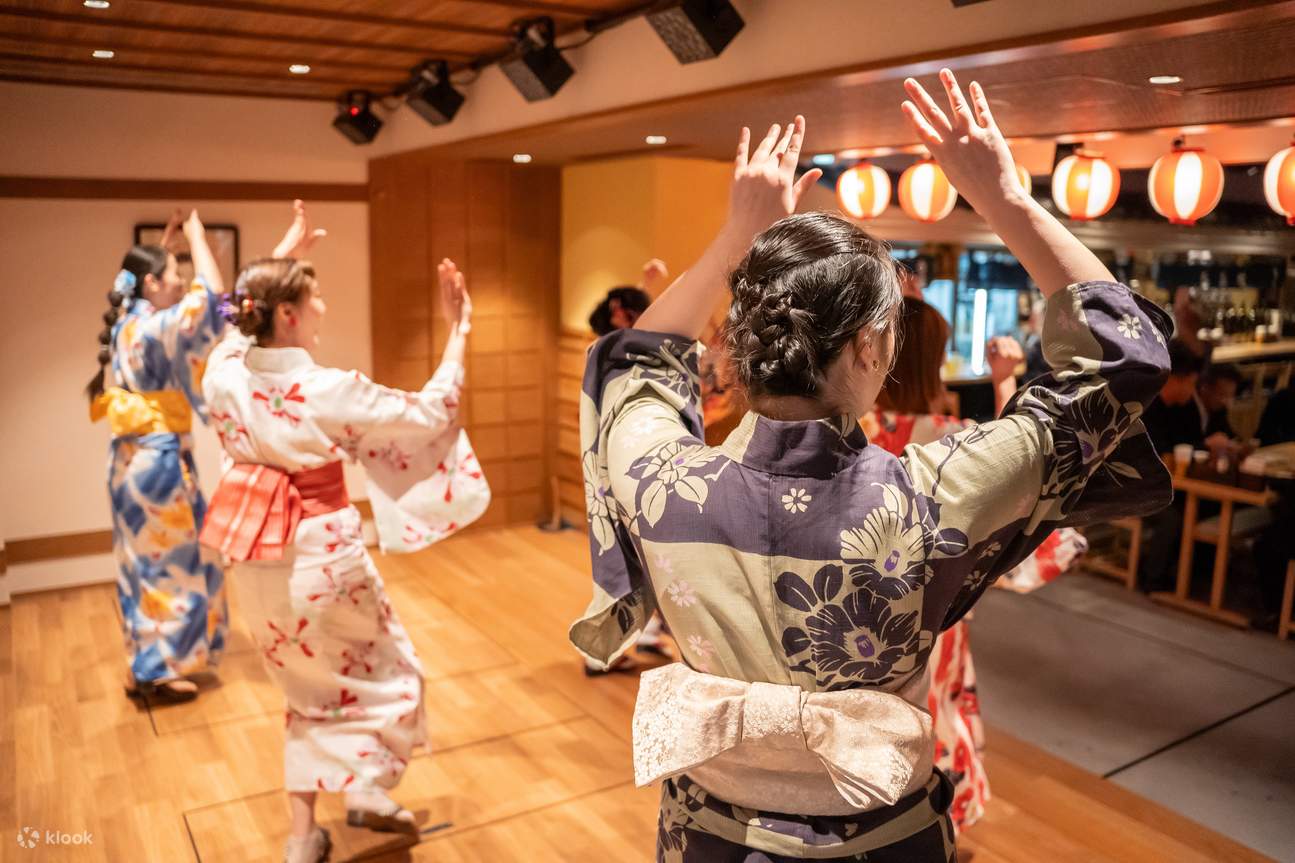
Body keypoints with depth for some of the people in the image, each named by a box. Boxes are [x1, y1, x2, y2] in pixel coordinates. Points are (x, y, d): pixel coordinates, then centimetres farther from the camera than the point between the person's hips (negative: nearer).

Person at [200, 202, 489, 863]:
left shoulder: (226, 369, -6)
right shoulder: (326, 390, -23)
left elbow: (244, 320, 19)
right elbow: (431, 414, -16)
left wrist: (283, 256, 25)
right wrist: (459, 331, -9)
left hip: (255, 551, 7)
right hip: (319, 549, -7)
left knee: (310, 682, 21)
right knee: (383, 672, 18)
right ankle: (364, 792, 18)